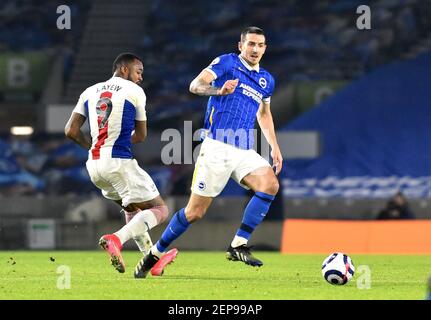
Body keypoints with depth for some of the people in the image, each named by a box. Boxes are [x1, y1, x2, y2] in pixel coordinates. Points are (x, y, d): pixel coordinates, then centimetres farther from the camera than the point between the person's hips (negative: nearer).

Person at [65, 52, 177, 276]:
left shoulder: (90, 92, 13)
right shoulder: (134, 91, 1)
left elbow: (71, 131, 9)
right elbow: (140, 135, 10)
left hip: (94, 165, 7)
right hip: (119, 162, -7)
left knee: (132, 207, 27)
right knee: (158, 209, -1)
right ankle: (117, 238, -24)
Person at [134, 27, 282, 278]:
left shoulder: (266, 80, 18)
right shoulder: (226, 63, -1)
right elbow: (196, 85, -14)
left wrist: (275, 147, 25)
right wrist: (219, 90, -34)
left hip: (245, 151, 5)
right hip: (217, 147, -5)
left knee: (270, 184, -23)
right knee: (195, 212, -4)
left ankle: (239, 245, -18)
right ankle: (155, 254, 17)